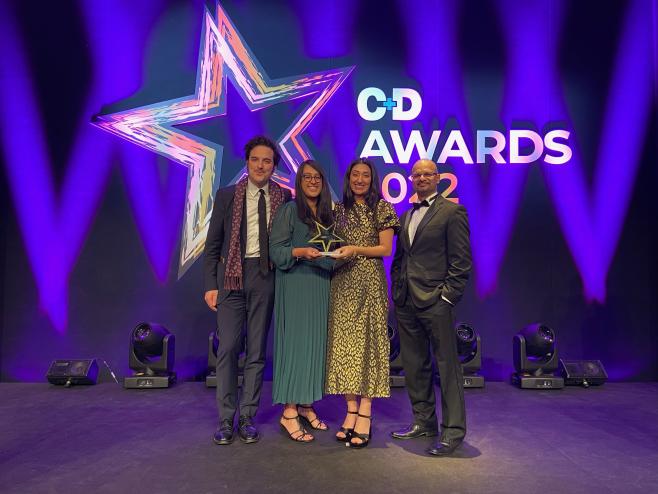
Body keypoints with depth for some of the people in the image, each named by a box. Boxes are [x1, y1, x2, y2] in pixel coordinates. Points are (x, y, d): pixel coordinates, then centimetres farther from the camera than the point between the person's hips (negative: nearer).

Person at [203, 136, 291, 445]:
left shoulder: (284, 198, 5)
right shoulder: (227, 196, 4)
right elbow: (213, 244, 4)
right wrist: (210, 285, -3)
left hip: (265, 277, 1)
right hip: (232, 276, 0)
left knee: (257, 350, 7)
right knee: (228, 348, -1)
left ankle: (247, 418, 19)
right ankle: (225, 420, 12)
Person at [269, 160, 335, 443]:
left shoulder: (328, 214, 15)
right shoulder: (288, 211, -2)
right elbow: (276, 251, -9)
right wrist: (301, 252, -24)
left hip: (322, 287, 6)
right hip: (295, 286, -6)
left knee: (316, 343, 7)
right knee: (295, 343, -6)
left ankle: (306, 405, 18)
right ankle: (289, 413, 2)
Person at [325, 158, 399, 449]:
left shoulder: (382, 208, 3)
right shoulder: (339, 209, 14)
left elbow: (385, 248, -3)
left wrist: (355, 250, -14)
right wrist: (334, 254, -1)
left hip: (369, 283, -4)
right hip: (342, 283, 4)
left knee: (368, 342, -3)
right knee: (343, 343, 2)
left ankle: (365, 414, 2)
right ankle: (351, 411, 10)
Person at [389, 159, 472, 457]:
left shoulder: (452, 212, -2)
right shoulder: (406, 216, 18)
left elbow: (461, 260, -8)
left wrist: (448, 296, -13)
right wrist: (396, 292, 12)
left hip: (435, 301, -7)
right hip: (406, 303, 7)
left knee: (447, 365, 0)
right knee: (414, 365, 13)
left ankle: (453, 430, 10)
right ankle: (424, 421, 27)